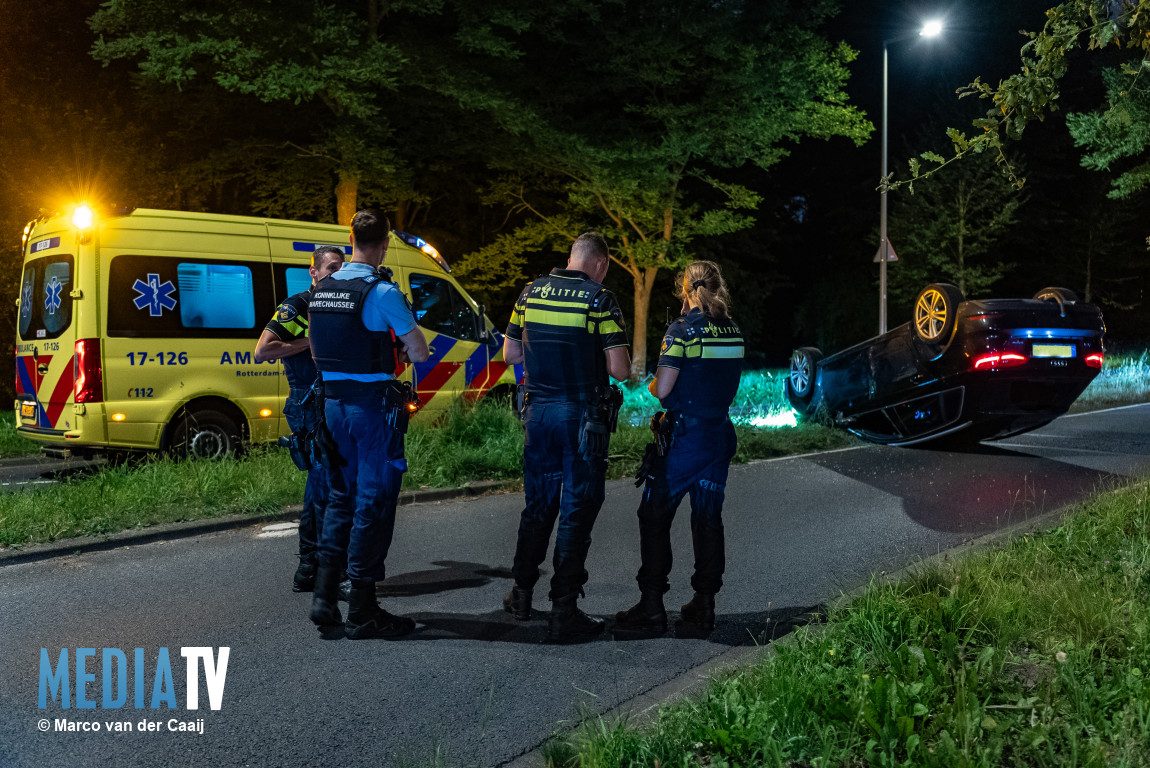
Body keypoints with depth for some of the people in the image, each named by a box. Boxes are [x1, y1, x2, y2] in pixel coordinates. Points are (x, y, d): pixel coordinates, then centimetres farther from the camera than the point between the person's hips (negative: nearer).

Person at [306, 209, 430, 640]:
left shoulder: (322, 290, 9)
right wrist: (399, 352, 9)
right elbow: (420, 352, -11)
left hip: (333, 401, 7)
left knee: (342, 496, 18)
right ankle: (361, 612, 5)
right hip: (373, 403, -7)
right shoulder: (382, 292, -14)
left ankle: (324, 597, 18)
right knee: (374, 502, 0)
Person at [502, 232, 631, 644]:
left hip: (538, 411, 5)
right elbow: (619, 370, -14)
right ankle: (563, 613, 3)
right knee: (577, 511, 2)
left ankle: (521, 594, 28)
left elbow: (510, 354, 13)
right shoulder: (600, 299, -10)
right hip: (581, 416, -5)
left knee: (538, 503, 19)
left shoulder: (531, 292, 6)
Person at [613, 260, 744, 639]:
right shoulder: (734, 332, 8)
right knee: (708, 518, 11)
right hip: (720, 433, 7)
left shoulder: (682, 330, -12)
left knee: (655, 516, 2)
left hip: (684, 436, -7)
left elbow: (662, 389, -15)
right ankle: (704, 607, 15)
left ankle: (652, 607, 3)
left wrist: (650, 386, 6)